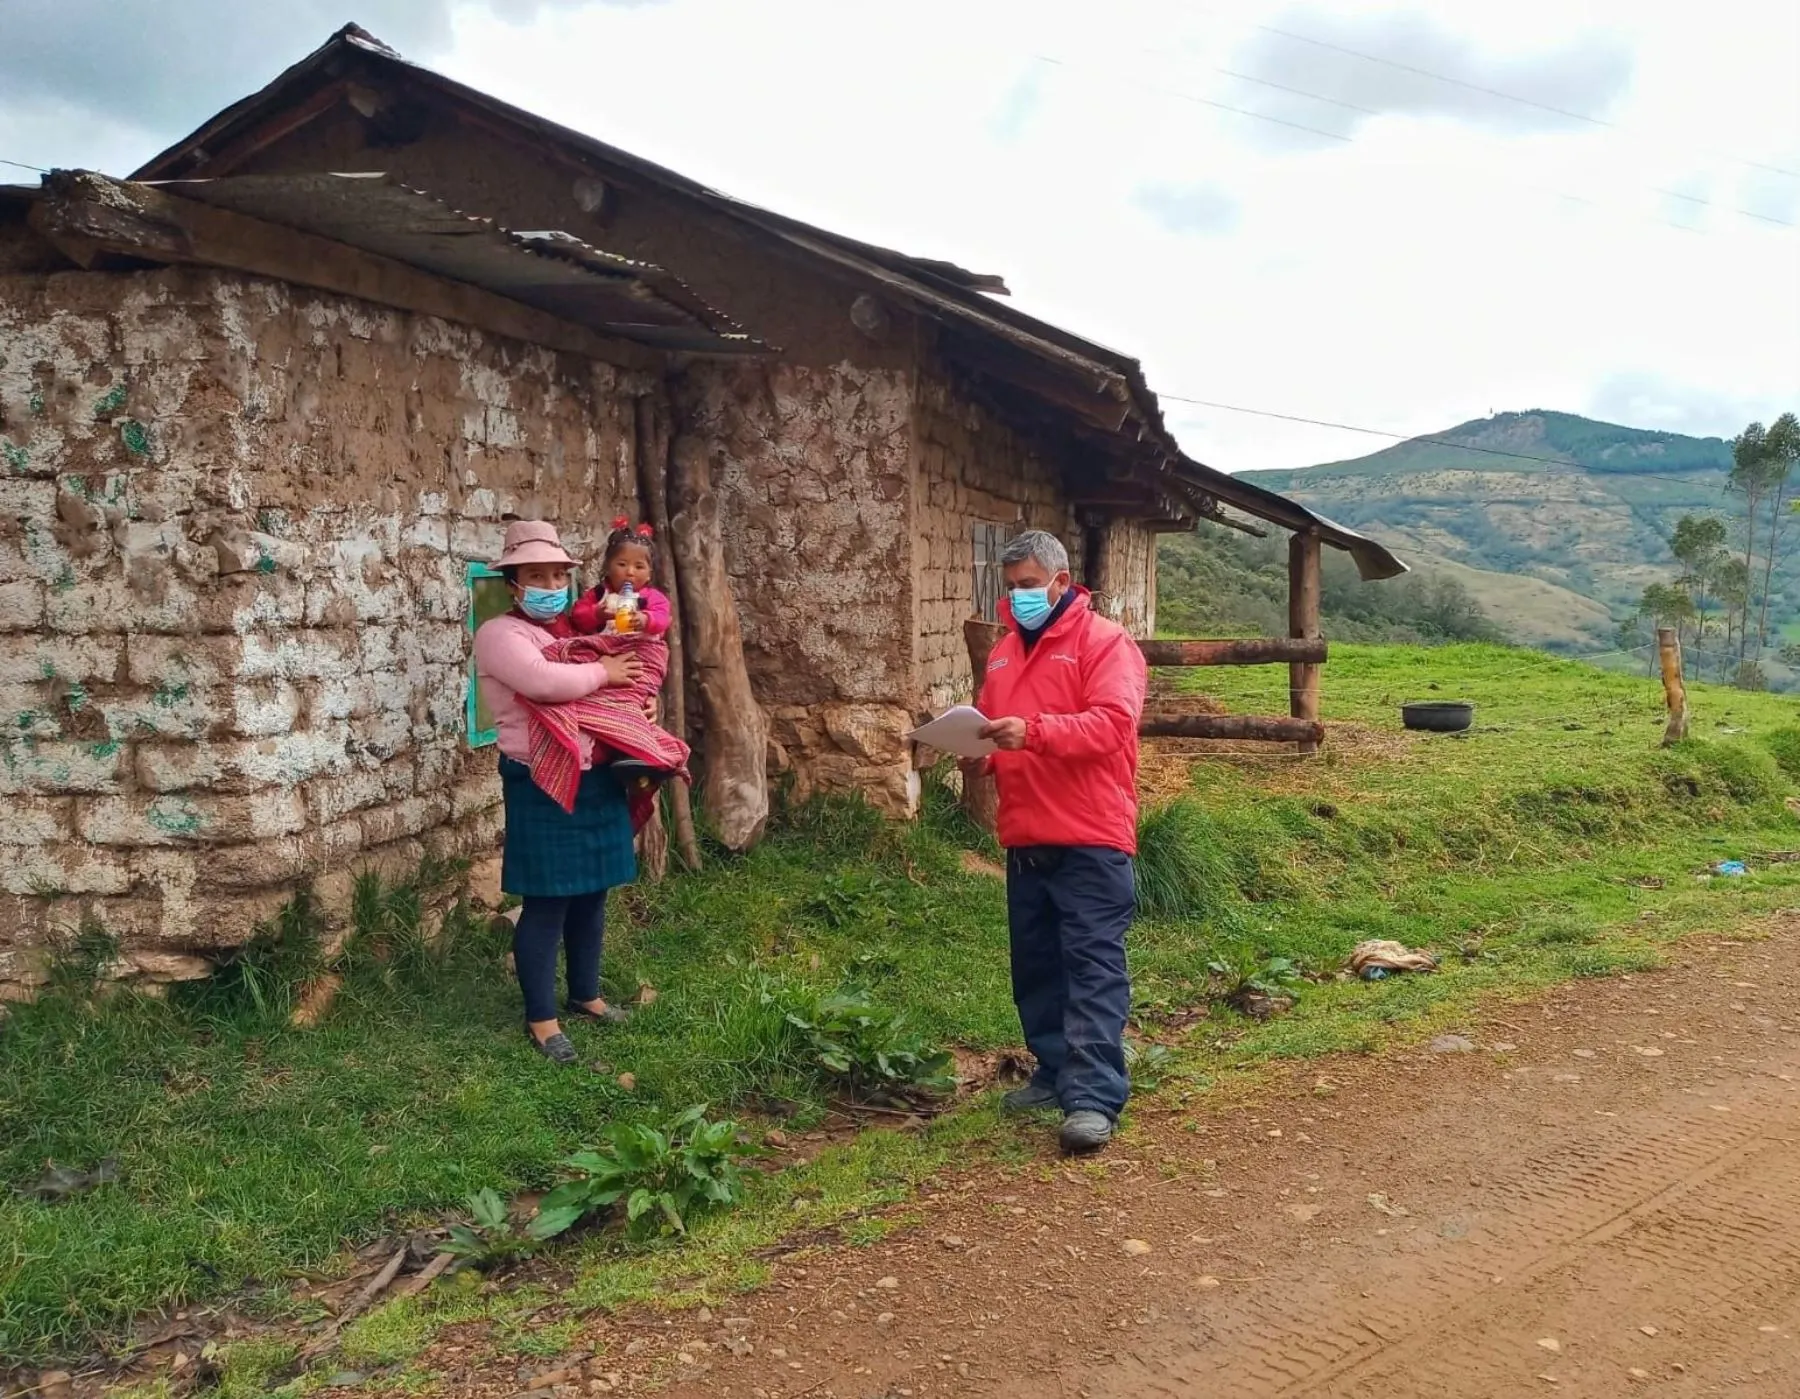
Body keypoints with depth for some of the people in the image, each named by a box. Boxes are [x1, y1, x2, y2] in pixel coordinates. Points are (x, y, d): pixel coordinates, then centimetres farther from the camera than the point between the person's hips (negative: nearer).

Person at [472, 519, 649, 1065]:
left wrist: (641, 702, 4)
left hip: (598, 779, 8)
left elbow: (622, 677, 27)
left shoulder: (577, 630, 15)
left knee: (591, 895, 16)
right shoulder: (500, 633, -9)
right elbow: (542, 681, -27)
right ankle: (541, 1018, 9)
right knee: (546, 903, -2)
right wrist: (603, 673, -13)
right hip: (543, 786, -8)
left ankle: (585, 994, 31)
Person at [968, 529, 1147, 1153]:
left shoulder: (1104, 641, -4)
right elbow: (991, 727, 22)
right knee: (1035, 966, 14)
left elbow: (1112, 722, -18)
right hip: (1025, 840, 8)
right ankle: (1055, 1072, 27)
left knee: (1094, 967, -7)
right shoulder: (1004, 652, 18)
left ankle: (1095, 1098, -9)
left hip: (1089, 841, -7)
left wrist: (1033, 731, -29)